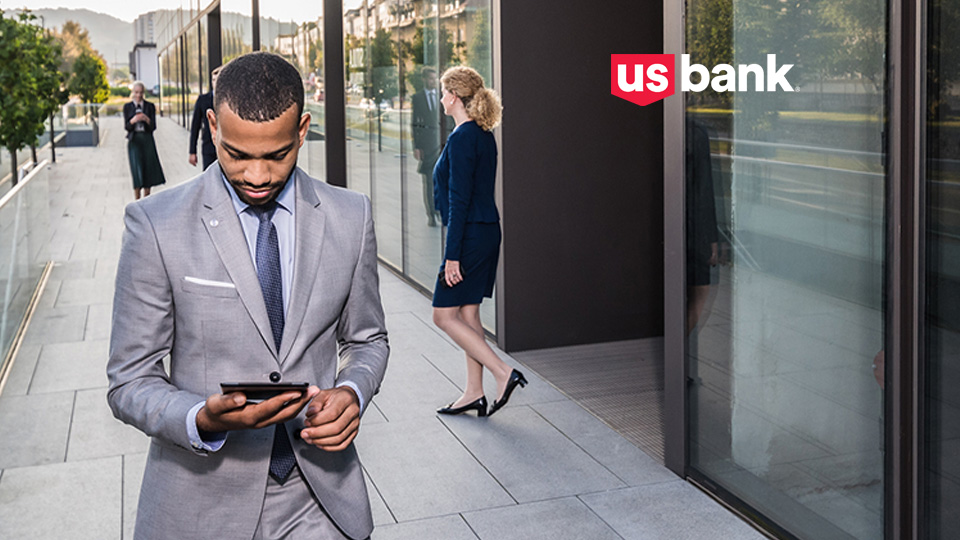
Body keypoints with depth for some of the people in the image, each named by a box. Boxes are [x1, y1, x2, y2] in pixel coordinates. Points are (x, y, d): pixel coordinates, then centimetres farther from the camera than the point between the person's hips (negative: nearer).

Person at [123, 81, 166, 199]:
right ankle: (137, 200, -3)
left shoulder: (150, 106, 5)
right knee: (136, 169, -8)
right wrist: (133, 120, -24)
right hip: (134, 140, -1)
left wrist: (146, 119, -21)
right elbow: (126, 126, -3)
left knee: (149, 168, 2)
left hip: (147, 140, 1)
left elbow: (153, 127, -1)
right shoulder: (127, 107, 4)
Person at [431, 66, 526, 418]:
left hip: (470, 234, -10)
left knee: (445, 315, -1)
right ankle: (474, 393, 18)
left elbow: (459, 200, -20)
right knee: (468, 313, 13)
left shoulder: (461, 139, -17)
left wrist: (452, 255, -19)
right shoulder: (484, 135, 12)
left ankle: (503, 373, -5)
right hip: (487, 232, 10)